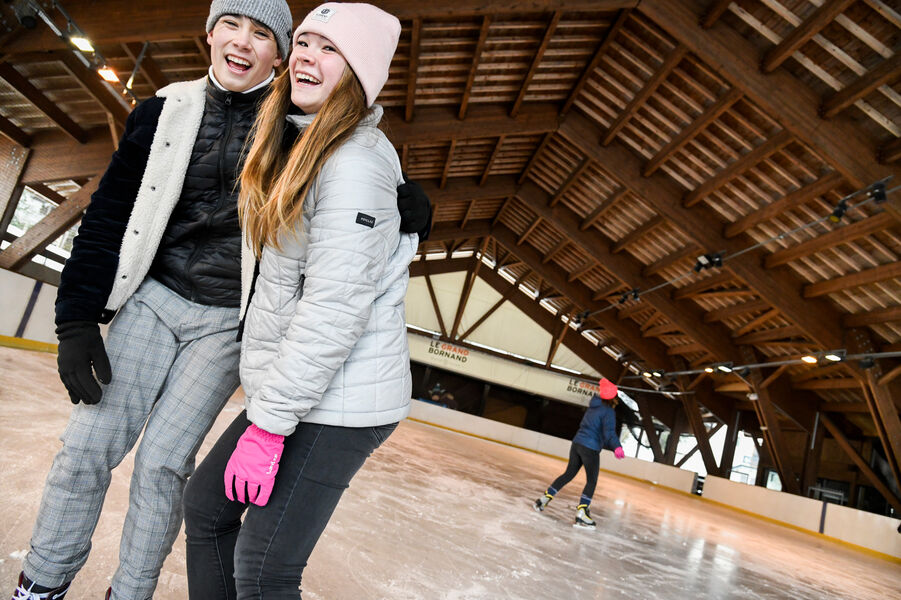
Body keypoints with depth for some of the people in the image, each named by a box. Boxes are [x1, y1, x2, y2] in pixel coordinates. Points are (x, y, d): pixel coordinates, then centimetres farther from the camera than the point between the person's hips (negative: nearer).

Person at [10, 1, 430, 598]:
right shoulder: (166, 110, 1)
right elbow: (108, 214, 5)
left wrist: (408, 201, -23)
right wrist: (77, 318, 1)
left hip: (229, 320, -2)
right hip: (154, 297, 3)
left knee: (164, 461, -1)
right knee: (87, 446, 2)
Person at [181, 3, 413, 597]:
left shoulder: (355, 162, -19)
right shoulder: (298, 147, 13)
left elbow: (335, 308, -24)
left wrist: (268, 424, -18)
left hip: (339, 400, -10)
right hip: (291, 386, 10)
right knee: (205, 506, 22)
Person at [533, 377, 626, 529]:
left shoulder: (593, 406, 14)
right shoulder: (609, 412, -9)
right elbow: (609, 432, -23)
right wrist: (616, 447, -38)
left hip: (577, 443, 7)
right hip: (590, 449, -7)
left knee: (568, 474, 16)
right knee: (591, 481, 1)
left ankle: (545, 498, 16)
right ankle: (581, 514, -7)